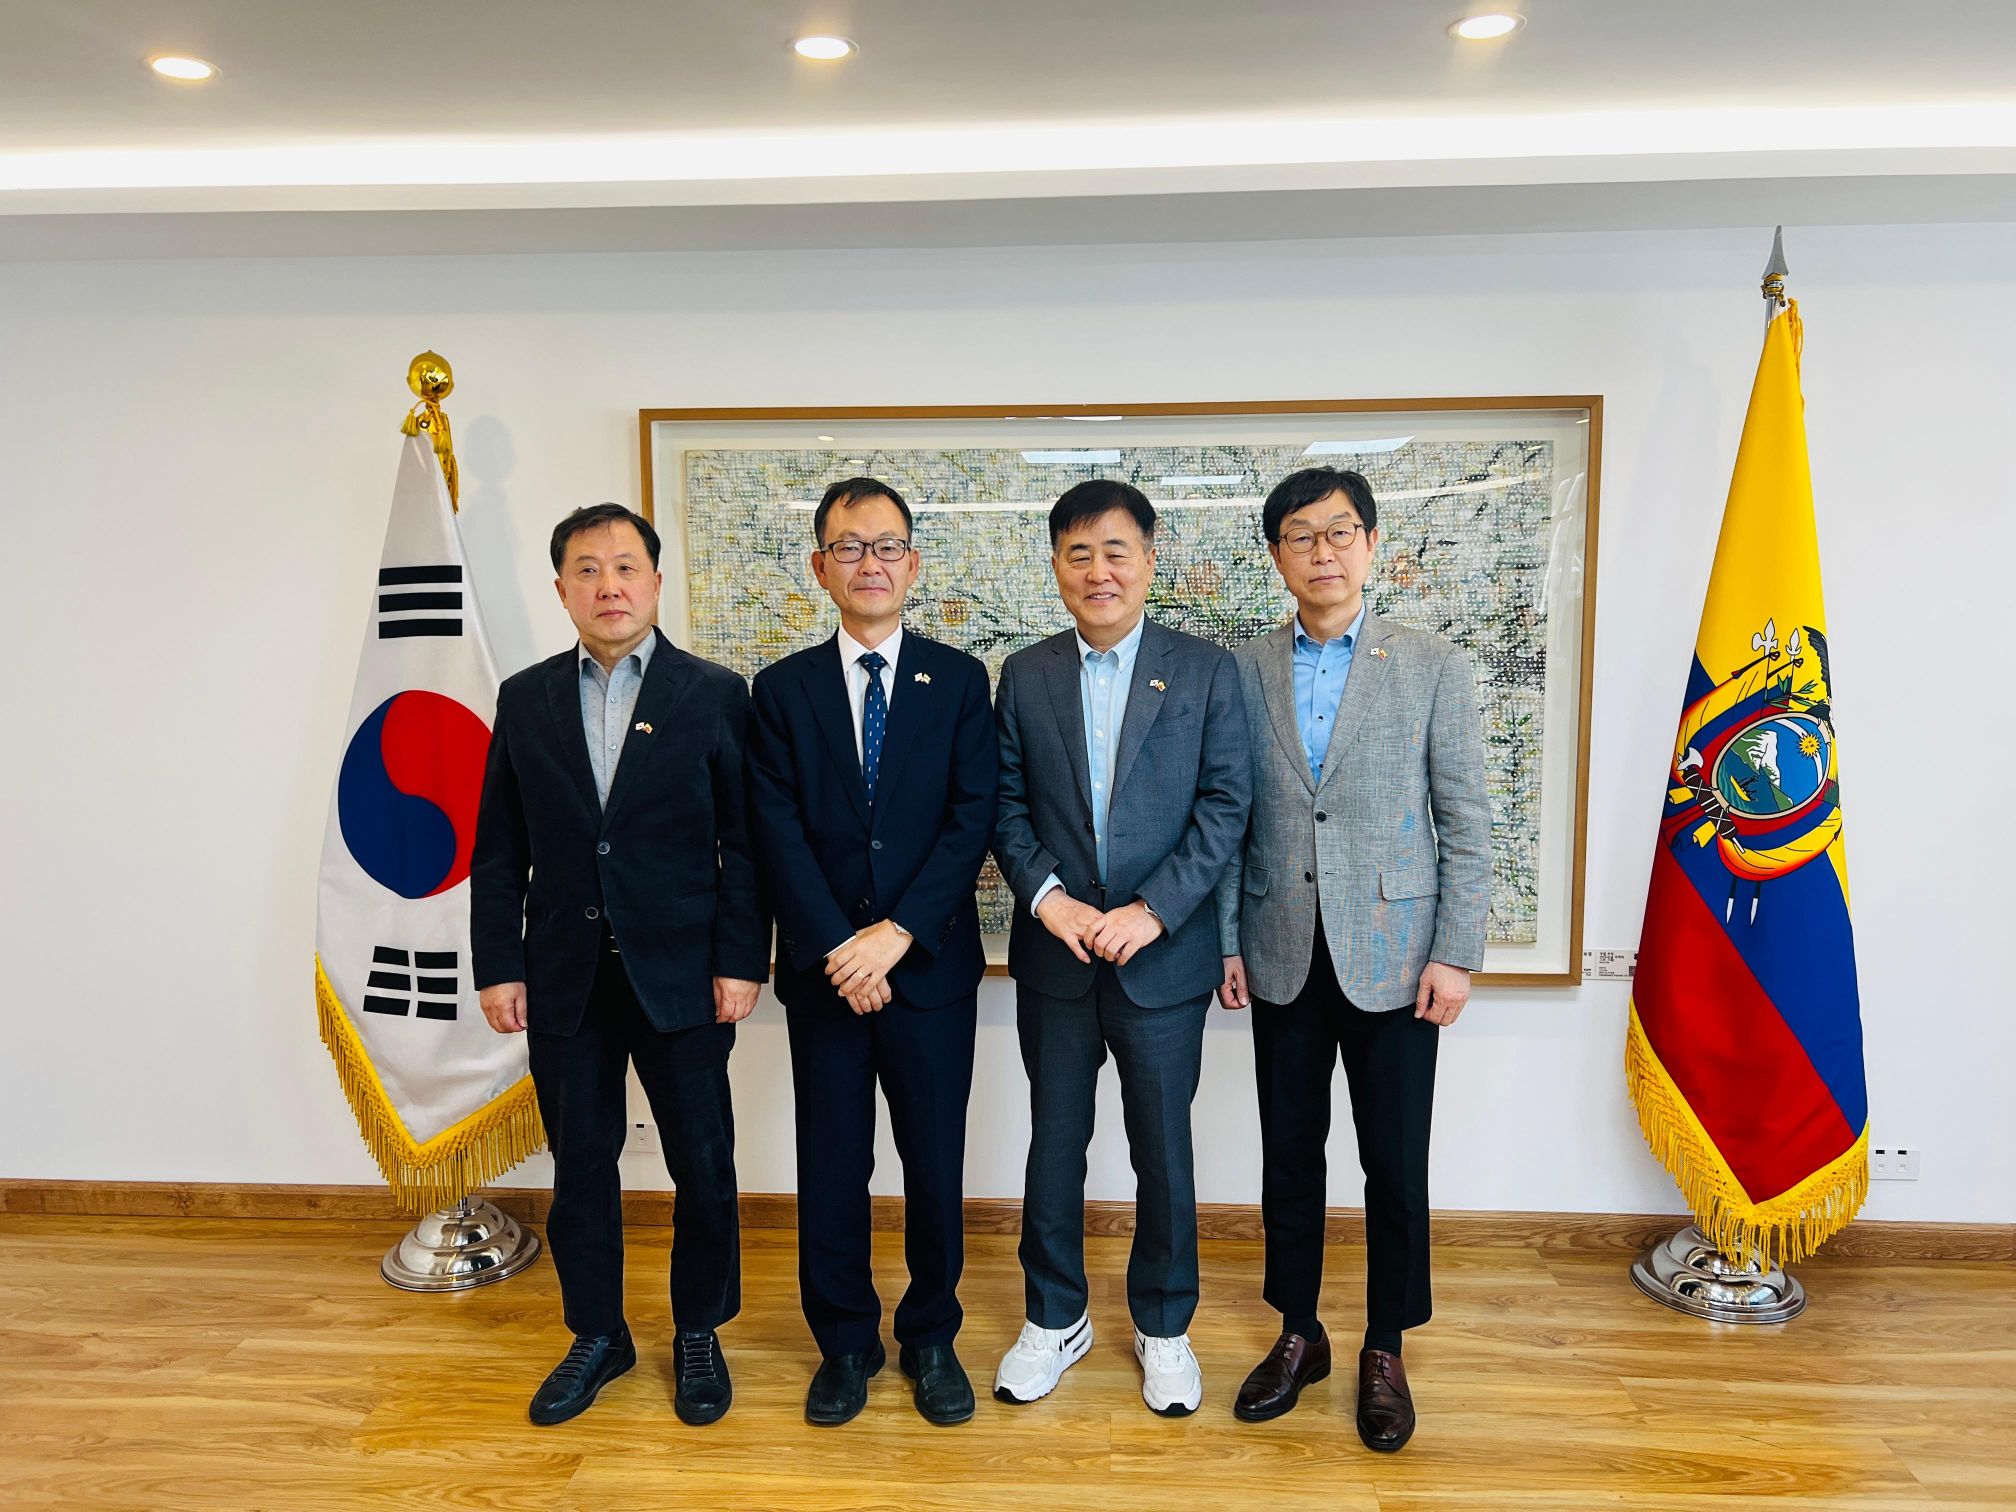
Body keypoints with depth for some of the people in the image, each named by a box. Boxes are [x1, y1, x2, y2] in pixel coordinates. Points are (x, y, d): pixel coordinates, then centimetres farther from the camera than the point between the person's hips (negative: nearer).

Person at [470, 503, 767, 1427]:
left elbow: (745, 841, -4)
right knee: (580, 1165, 14)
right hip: (564, 979, 3)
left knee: (703, 1165, 8)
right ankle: (597, 1335, 34)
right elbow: (500, 849, 7)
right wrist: (498, 966, 2)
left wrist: (741, 961, -9)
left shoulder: (715, 694, -2)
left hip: (681, 974, -2)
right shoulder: (526, 699, 6)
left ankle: (699, 1333, 30)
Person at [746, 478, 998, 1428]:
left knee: (936, 1164, 9)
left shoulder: (958, 681, 2)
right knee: (831, 1167, 11)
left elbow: (972, 820, -6)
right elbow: (779, 833, -3)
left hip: (930, 964, 0)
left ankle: (931, 1337, 31)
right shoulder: (782, 689, 4)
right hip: (822, 968, 1)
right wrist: (837, 946, -13)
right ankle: (845, 1341, 31)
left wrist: (897, 934, -15)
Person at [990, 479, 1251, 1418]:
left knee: (1163, 1148, 11)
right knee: (1054, 1144, 14)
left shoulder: (1207, 672, -2)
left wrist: (1153, 909, -15)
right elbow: (1006, 804, 3)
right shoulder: (1025, 677, 4)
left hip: (1163, 956, -1)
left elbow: (1224, 804, -6)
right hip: (1054, 954, 2)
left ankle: (1163, 1326, 33)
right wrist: (1046, 895, -12)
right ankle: (1054, 1320, 34)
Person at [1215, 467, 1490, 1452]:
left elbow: (1467, 823, -2)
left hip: (1392, 956, -2)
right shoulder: (1246, 671, 4)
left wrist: (1455, 955, -7)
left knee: (1395, 1166, 7)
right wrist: (1226, 942, 2)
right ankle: (1299, 1335, 31)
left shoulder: (1432, 667, -1)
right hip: (1282, 958, 2)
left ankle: (1385, 1352, 27)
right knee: (1289, 1155, 12)